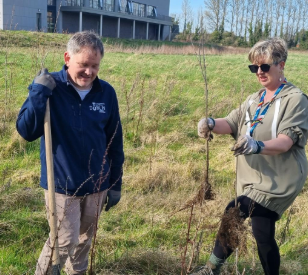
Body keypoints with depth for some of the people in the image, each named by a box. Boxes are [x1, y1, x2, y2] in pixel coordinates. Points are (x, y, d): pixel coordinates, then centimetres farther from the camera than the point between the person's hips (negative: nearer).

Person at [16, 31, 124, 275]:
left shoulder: (107, 93, -5)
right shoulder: (49, 87, -12)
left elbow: (115, 142, 3)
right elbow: (26, 132, -17)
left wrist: (116, 184, 6)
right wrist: (39, 92, -27)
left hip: (97, 184, 3)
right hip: (61, 184, -3)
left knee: (85, 239, 19)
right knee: (65, 241, 1)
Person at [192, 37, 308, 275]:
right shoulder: (255, 100, 13)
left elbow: (286, 140, -21)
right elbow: (233, 123, 1)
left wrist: (258, 146, -41)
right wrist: (212, 124, -21)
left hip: (278, 179, -7)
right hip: (254, 176, 8)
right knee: (263, 233, 14)